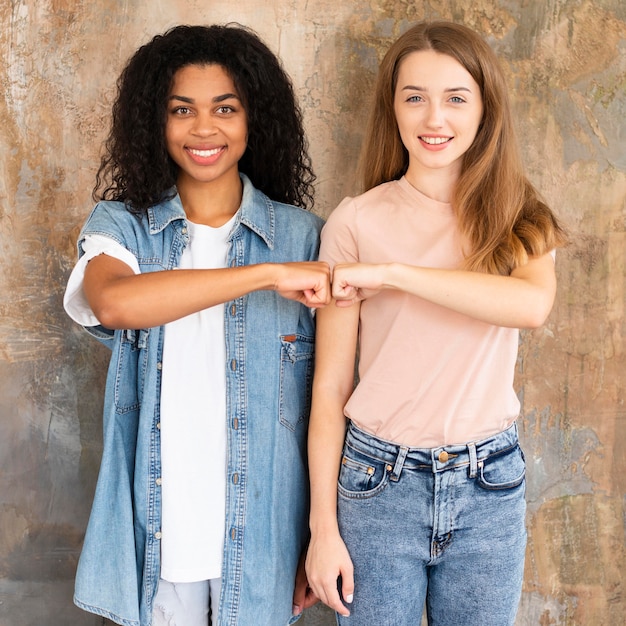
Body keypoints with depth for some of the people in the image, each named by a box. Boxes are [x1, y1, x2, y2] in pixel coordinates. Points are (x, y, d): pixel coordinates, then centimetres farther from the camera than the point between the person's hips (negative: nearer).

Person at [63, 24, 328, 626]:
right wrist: (269, 274, -28)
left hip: (261, 530, 0)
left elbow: (322, 398, -1)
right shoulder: (122, 225, -1)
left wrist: (321, 539, -1)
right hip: (157, 529, 0)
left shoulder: (301, 235, -2)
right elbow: (112, 303, -26)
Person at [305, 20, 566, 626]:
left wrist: (392, 272, -23)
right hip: (379, 483, -2)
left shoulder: (516, 218, 3)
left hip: (490, 485, 2)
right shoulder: (356, 222, -5)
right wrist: (324, 527, -5)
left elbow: (534, 303, -21)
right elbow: (330, 386, -4)